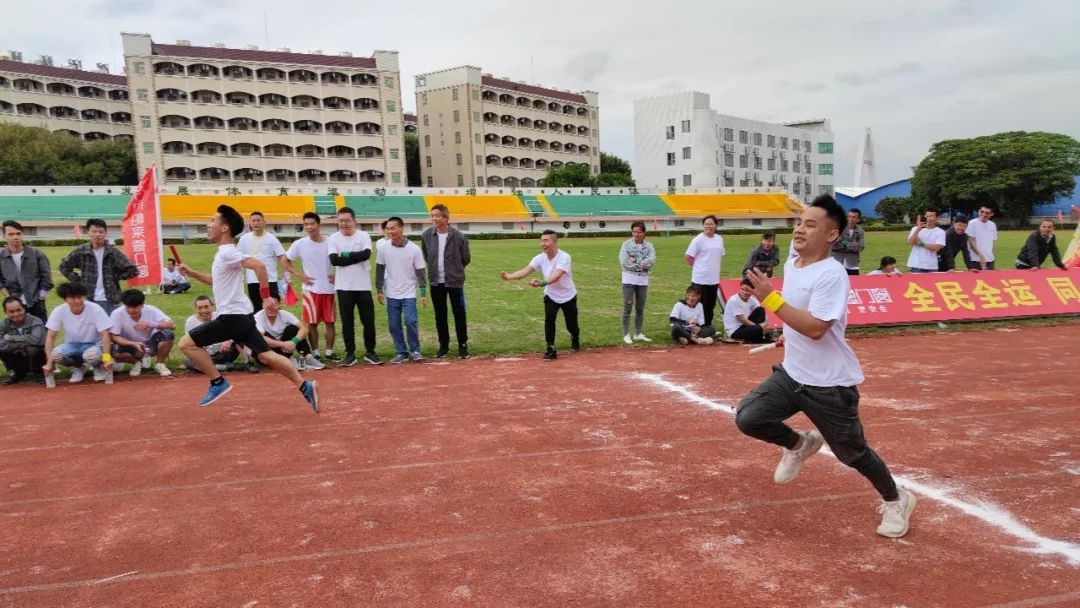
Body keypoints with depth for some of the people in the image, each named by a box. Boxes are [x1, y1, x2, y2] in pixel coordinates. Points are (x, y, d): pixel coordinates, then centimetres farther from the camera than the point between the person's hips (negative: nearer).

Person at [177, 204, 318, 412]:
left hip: (232, 316, -10)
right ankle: (305, 386, 4)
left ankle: (218, 383, 0)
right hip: (241, 316, 10)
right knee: (265, 356, 8)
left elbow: (259, 265, -29)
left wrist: (266, 295, -25)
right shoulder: (223, 253, 17)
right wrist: (192, 273, 25)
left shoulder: (227, 252, -14)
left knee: (187, 344, -4)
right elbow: (218, 281, 34)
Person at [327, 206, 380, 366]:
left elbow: (366, 254, -19)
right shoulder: (333, 238, 1)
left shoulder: (364, 236, -1)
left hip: (363, 286, 0)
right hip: (344, 287, 1)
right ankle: (350, 353, 15)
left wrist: (345, 255, -14)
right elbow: (334, 260, -13)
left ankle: (370, 352, 17)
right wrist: (356, 258, -14)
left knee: (369, 321, 4)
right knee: (347, 322, 5)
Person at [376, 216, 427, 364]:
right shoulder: (383, 247, -4)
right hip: (391, 294, 3)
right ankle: (401, 352, 16)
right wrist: (379, 290, 5)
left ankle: (415, 350, 8)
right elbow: (380, 270, 5)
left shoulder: (414, 249, -10)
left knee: (411, 321, -10)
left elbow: (420, 272, -5)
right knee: (394, 325, 4)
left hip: (409, 293, -3)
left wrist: (423, 293, -7)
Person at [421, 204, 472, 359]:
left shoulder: (459, 236, -12)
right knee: (440, 315, 11)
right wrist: (435, 267, 10)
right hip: (436, 282, 3)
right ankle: (443, 345, 23)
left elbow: (466, 258, -1)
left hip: (455, 281, -3)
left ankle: (463, 345, 15)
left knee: (459, 314, 4)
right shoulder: (426, 235, -4)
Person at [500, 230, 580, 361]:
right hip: (551, 296, 3)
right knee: (549, 319, -19)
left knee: (571, 325, 11)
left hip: (568, 296, -3)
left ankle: (575, 338, 46)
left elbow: (556, 276, -44)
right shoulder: (540, 258, -15)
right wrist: (510, 276, -45)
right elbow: (525, 271, -26)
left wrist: (542, 283, -63)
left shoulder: (564, 257, -29)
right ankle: (550, 349, -5)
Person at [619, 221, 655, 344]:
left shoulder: (649, 246, 4)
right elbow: (624, 261, -14)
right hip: (629, 279, -3)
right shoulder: (627, 244, -2)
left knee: (640, 308, 9)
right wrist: (642, 265, -9)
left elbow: (651, 260, -11)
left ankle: (638, 334, 17)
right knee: (627, 307, -2)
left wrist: (635, 263, -16)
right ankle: (626, 334, 2)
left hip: (643, 279, 3)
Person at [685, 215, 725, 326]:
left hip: (714, 279, 5)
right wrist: (697, 267, -1)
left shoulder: (719, 239, 8)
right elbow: (688, 257, -8)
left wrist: (714, 268, 11)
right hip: (700, 279, -5)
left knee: (711, 306, 12)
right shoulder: (698, 240, -9)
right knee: (701, 306, -2)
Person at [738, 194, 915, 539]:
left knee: (852, 453, 7)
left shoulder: (832, 274, -23)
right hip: (791, 374, 7)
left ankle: (896, 500, 35)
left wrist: (770, 298, -32)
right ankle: (799, 444, 20)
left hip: (830, 385, -7)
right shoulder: (791, 264, 4)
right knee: (747, 418, -9)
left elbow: (815, 329, -31)